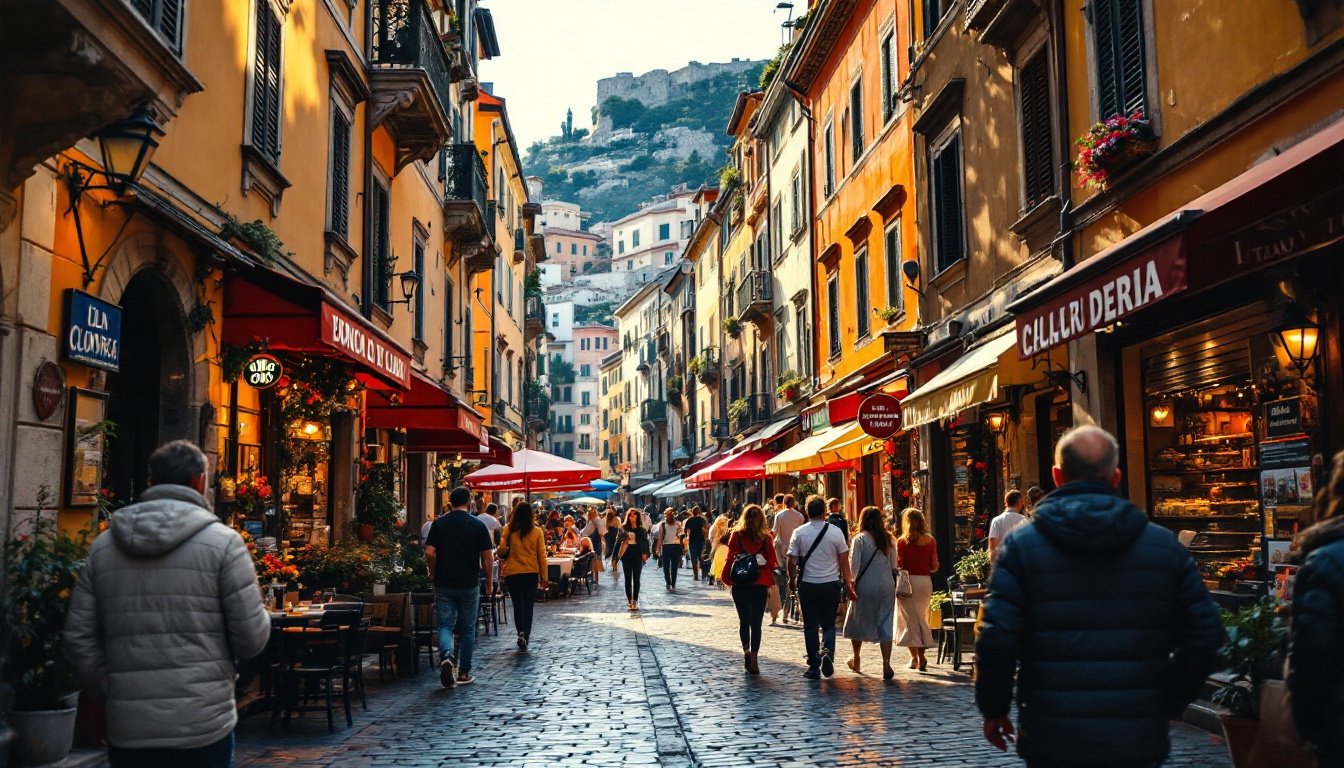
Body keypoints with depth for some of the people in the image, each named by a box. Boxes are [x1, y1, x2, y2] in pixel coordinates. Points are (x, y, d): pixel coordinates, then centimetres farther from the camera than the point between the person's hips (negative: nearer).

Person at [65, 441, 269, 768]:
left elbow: (79, 640, 6)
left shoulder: (102, 546, 6)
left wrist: (112, 693, 16)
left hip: (126, 730, 4)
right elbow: (252, 639, -9)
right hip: (202, 729, -3)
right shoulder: (222, 541, -8)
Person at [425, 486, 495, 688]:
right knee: (467, 629, 11)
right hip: (470, 585, 0)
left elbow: (429, 553, -6)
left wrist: (434, 574, 11)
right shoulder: (478, 525, -2)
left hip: (444, 585, 0)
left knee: (445, 625, 6)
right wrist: (489, 583, 8)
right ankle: (464, 673, 15)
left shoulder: (439, 524, -1)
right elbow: (488, 557, -3)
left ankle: (446, 655, -24)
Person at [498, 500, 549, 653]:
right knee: (528, 606, 10)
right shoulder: (537, 532, -4)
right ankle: (525, 639, 7)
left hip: (512, 573, 0)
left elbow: (502, 552, -8)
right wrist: (544, 577, 4)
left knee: (518, 605, 12)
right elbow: (542, 556, -2)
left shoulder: (508, 530, -6)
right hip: (531, 573, 0)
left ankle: (521, 633, -5)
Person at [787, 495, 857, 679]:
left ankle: (814, 666, 9)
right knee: (829, 624, 11)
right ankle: (827, 652, -14)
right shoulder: (835, 532, -3)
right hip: (831, 584, 0)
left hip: (807, 584, 0)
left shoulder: (799, 532, -4)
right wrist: (848, 583, 11)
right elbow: (844, 560, 1)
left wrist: (792, 579, 13)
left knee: (810, 626, 8)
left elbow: (792, 561, -4)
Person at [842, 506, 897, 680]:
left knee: (857, 621, 15)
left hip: (865, 586, -3)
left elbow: (854, 563, -11)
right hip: (887, 586, 3)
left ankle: (856, 661, 27)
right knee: (885, 624, 3)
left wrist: (851, 581, 2)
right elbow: (893, 565, 9)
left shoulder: (860, 539, -7)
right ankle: (886, 665, -7)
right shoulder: (889, 539, 5)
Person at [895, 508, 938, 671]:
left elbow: (897, 565, -9)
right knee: (922, 617, 14)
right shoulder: (930, 541, 3)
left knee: (908, 618, 4)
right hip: (925, 581, 3)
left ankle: (914, 656, -1)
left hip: (908, 581, -3)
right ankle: (921, 656, 10)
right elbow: (934, 567, 4)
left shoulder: (902, 541, -7)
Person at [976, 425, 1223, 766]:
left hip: (1052, 740, -1)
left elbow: (996, 637, -11)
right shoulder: (1165, 545, 3)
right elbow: (1204, 635, 4)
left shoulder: (1021, 545, -5)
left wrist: (993, 708, 3)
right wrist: (1170, 704, 16)